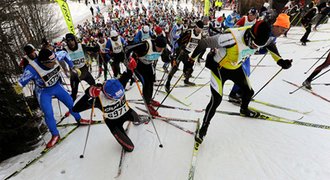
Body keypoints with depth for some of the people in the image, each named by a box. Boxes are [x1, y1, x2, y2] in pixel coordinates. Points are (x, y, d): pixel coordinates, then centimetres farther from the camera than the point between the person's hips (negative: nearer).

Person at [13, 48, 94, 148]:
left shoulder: (54, 57, -28)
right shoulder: (32, 69, -35)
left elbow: (64, 54, -6)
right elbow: (22, 82, -20)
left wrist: (72, 67, -4)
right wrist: (18, 87, -36)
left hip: (57, 86, 4)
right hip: (43, 92, -3)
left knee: (71, 103, 8)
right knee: (48, 114, -8)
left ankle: (79, 119, 34)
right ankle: (55, 135, 14)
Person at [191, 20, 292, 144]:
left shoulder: (259, 37, -17)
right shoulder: (232, 38, -38)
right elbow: (205, 43, -29)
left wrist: (280, 61, 4)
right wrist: (192, 58, -18)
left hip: (236, 68, 7)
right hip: (219, 68, -6)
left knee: (249, 91, 17)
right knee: (216, 100, -14)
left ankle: (244, 110, 50)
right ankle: (203, 127, 5)